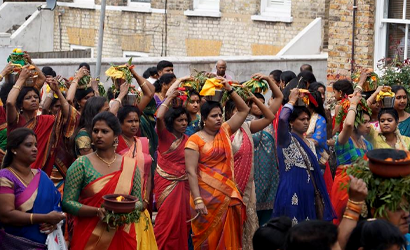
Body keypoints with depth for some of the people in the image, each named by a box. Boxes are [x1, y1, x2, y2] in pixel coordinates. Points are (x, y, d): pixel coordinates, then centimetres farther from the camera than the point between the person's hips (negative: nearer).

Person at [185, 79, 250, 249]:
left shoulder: (225, 131, 10)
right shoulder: (195, 141, -7)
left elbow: (244, 110, 16)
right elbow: (191, 172, -12)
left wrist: (230, 90, 5)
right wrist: (197, 200, -20)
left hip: (228, 196, 6)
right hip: (207, 197, -5)